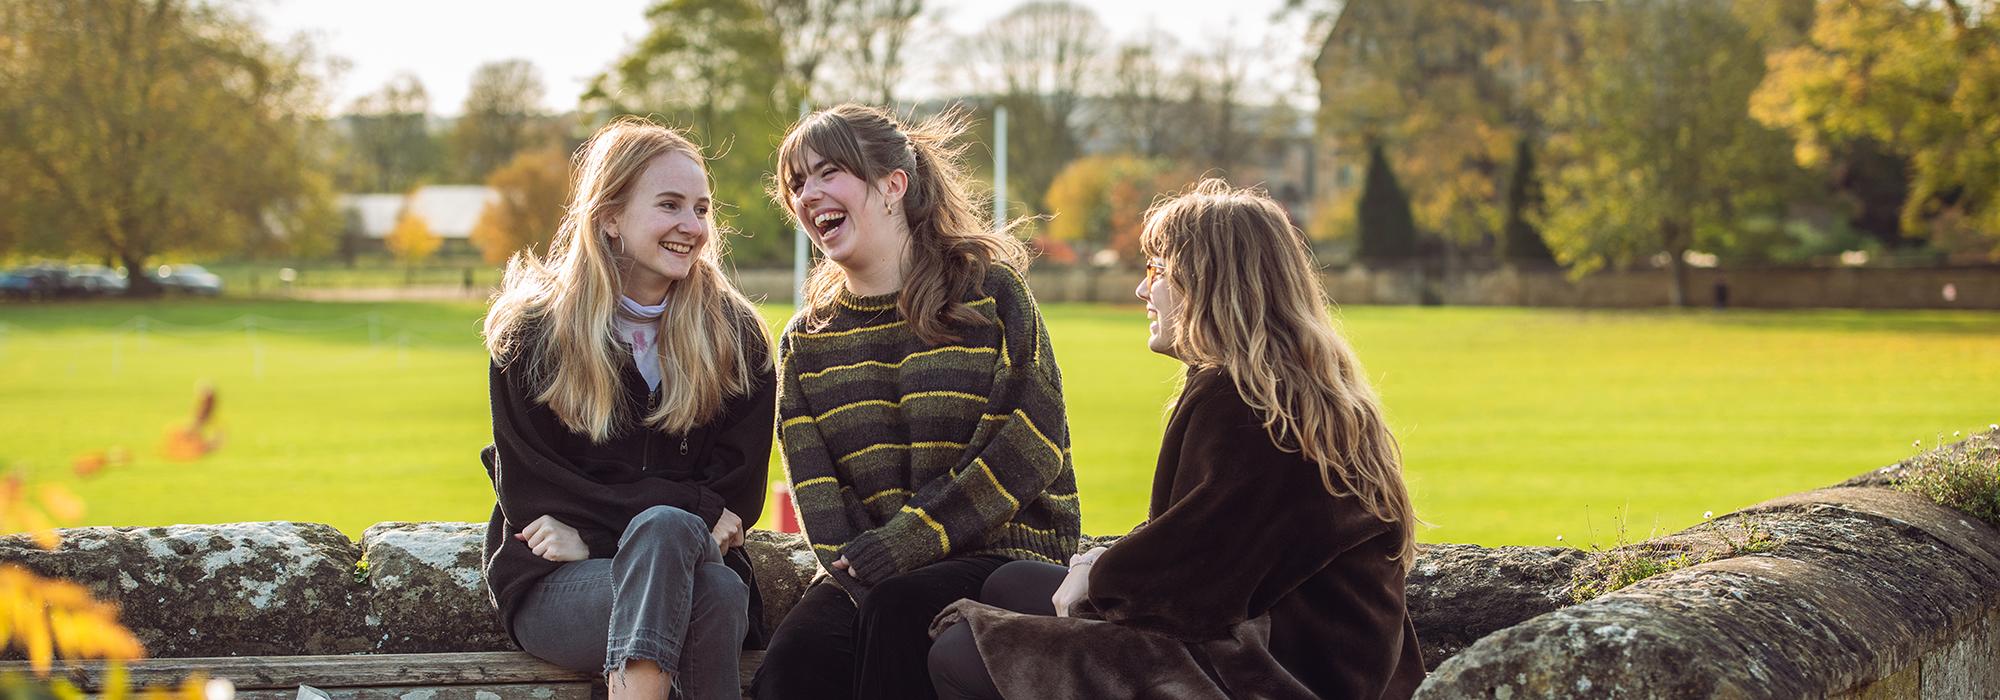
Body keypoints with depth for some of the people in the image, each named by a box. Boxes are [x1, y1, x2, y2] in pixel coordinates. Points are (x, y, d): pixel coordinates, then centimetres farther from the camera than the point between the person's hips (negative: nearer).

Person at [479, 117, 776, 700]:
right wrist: (693, 512, -12)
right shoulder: (534, 332, 2)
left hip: (696, 562, 2)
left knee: (721, 591, -36)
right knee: (669, 527, -36)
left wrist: (592, 532, -9)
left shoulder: (735, 335, 7)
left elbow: (735, 495, 4)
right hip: (553, 587, -2)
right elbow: (528, 491, -3)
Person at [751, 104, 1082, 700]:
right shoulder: (805, 342, 15)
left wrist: (897, 546, -13)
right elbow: (816, 492, 5)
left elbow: (1029, 449, -8)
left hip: (1001, 549, -3)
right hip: (867, 571, 3)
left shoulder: (991, 291, 2)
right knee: (796, 652, -29)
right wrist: (857, 569, -17)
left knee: (898, 611, -35)